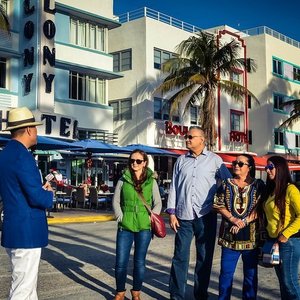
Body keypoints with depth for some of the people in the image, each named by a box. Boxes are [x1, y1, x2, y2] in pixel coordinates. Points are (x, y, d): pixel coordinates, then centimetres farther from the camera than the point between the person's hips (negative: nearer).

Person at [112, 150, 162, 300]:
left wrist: (151, 218, -7)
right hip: (125, 226, 0)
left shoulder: (151, 181, 4)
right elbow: (116, 201, 7)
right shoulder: (123, 180, 4)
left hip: (144, 227, 0)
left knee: (139, 262, 8)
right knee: (120, 262, 2)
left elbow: (158, 203, 7)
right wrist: (121, 218, -4)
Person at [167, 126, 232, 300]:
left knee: (205, 256, 7)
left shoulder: (214, 160, 5)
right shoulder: (181, 161, 11)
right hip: (184, 215, 1)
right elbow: (174, 186, 10)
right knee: (180, 256, 2)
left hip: (205, 215, -1)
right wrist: (172, 213, 4)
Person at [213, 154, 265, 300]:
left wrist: (244, 222, -15)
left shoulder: (258, 185, 3)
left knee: (250, 273, 9)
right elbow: (218, 205, 0)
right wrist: (233, 219, -12)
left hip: (251, 237, -1)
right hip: (230, 237, 1)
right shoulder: (226, 184, 7)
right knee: (226, 272, 5)